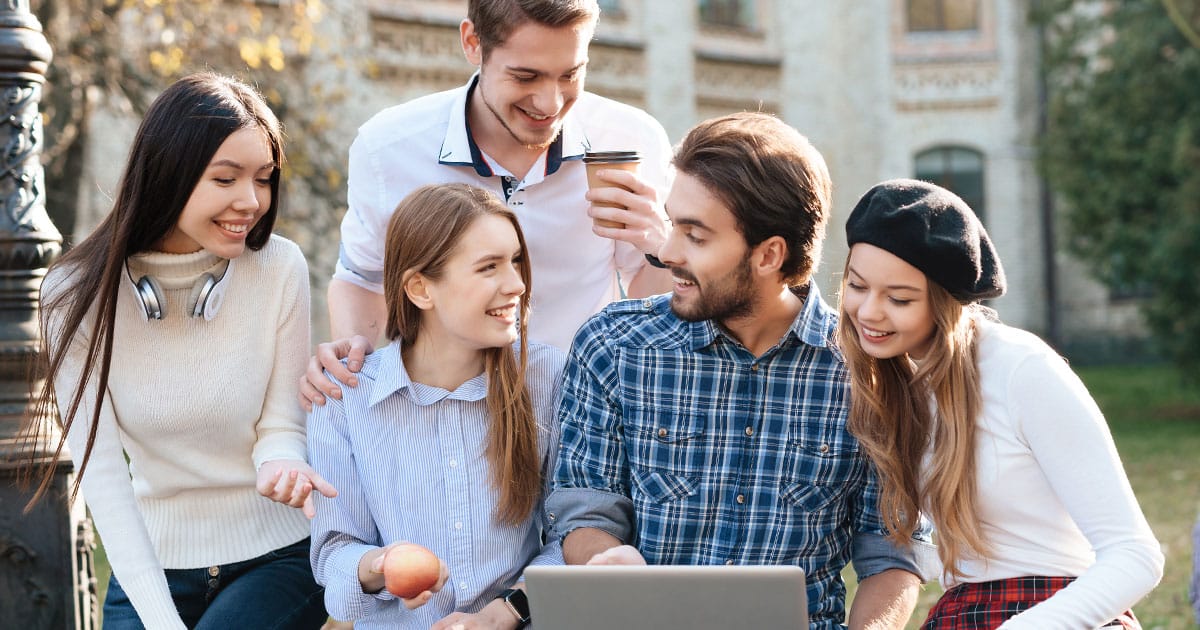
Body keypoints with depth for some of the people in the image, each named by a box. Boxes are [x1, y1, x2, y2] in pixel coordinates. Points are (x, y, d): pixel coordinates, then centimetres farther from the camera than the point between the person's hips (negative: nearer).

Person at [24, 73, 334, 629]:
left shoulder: (279, 268, -12)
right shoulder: (77, 293, -11)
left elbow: (280, 423, -5)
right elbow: (99, 469, -13)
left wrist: (281, 463, -29)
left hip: (276, 559, -1)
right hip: (151, 566, 1)